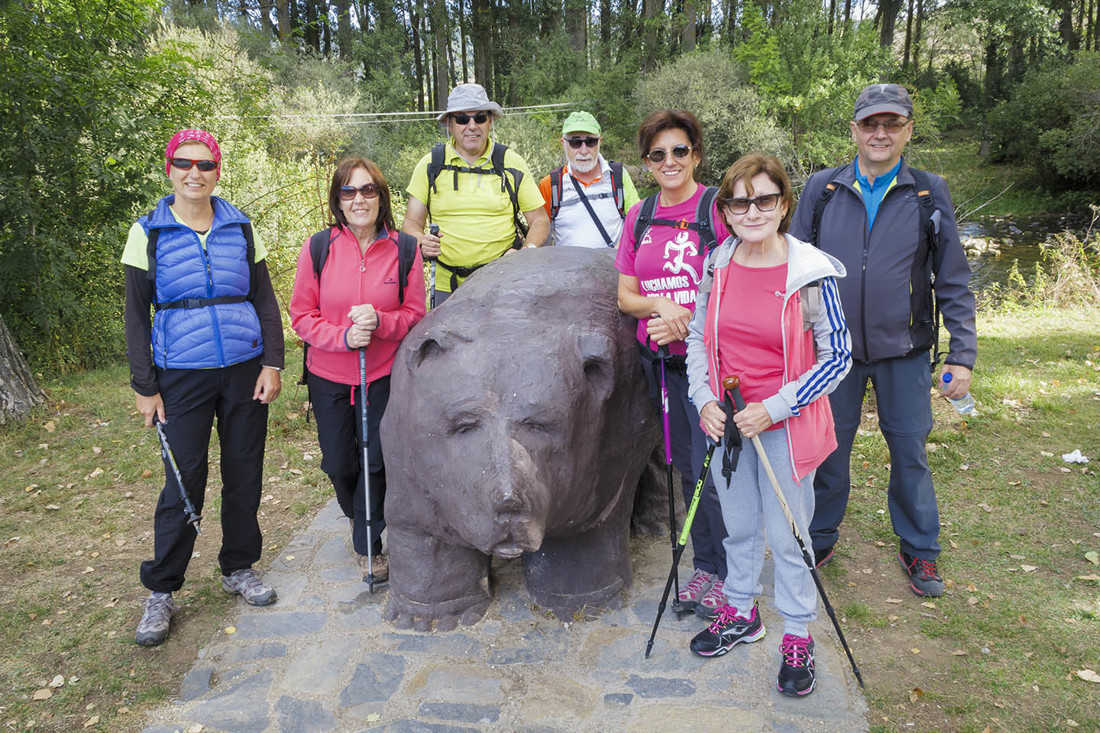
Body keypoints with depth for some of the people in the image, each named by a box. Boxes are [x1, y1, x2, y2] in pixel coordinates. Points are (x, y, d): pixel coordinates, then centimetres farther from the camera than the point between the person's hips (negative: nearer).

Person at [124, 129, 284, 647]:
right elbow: (136, 315, 2)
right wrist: (144, 385, -3)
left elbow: (265, 299, 7)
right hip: (182, 376, -2)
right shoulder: (148, 233, 1)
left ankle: (239, 568, 27)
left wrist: (272, 363, -2)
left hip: (244, 371, 2)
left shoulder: (241, 228, 6)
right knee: (184, 482, -1)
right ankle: (161, 590, 16)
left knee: (245, 472, 8)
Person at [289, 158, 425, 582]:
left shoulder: (404, 249, -6)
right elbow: (301, 316, -4)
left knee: (376, 460, 4)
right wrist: (344, 336, -21)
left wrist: (379, 321, -22)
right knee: (338, 464, 13)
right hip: (329, 376, 1)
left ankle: (369, 546, 24)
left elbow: (415, 314, -2)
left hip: (384, 375, -1)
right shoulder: (318, 248, -6)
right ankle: (357, 514, 46)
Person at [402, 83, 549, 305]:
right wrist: (421, 243, -16)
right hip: (448, 285, 1)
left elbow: (540, 220, 7)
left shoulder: (512, 163, 5)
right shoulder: (430, 165, 5)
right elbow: (411, 223, 7)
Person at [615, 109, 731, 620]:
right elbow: (625, 295, 9)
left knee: (712, 470, -2)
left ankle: (730, 576, 18)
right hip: (660, 360, 6)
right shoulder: (639, 216, 10)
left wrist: (687, 325, -18)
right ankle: (704, 566, 31)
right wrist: (660, 306, -12)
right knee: (685, 467, 15)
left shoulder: (718, 208, -7)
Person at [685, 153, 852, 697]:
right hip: (726, 422, 4)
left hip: (785, 426, -4)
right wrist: (704, 399, -5)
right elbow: (698, 338, 8)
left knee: (786, 535, 7)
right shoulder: (717, 265, -2)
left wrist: (775, 407, -17)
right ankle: (740, 613, 40)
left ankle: (798, 637, 28)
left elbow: (838, 356, -10)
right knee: (738, 526, 19)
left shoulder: (811, 272, -14)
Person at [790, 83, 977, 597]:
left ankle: (919, 550, 30)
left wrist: (963, 354, -2)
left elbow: (953, 281, 4)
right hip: (832, 348, 0)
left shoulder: (929, 195, 1)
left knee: (909, 452, 9)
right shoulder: (820, 190, 2)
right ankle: (819, 540, 30)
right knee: (828, 449, 10)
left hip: (904, 349, 0)